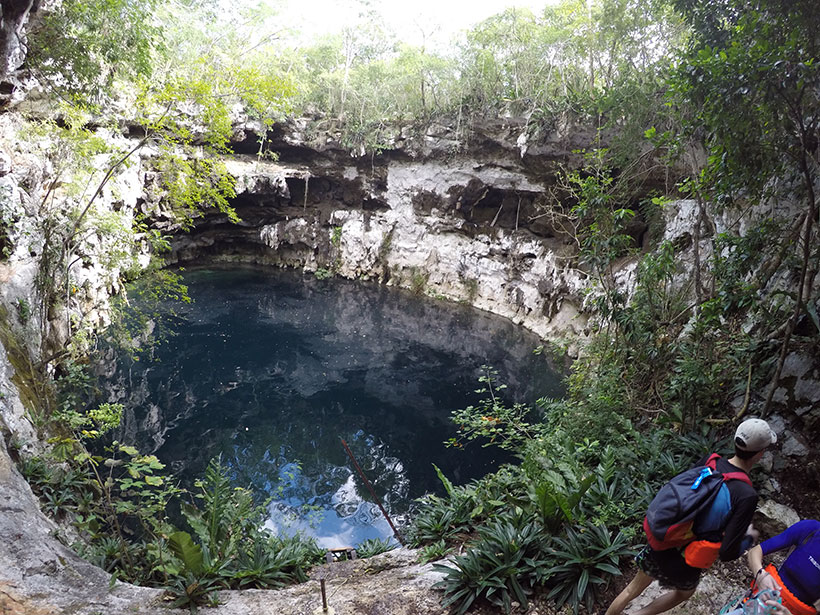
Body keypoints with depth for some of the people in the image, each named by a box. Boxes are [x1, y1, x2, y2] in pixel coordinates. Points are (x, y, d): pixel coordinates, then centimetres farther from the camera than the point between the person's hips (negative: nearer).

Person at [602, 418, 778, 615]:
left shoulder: (708, 462, -10)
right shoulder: (747, 496, -25)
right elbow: (727, 553, -23)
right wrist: (749, 537, -3)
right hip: (685, 562, -4)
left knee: (633, 590, 26)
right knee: (685, 592, 32)